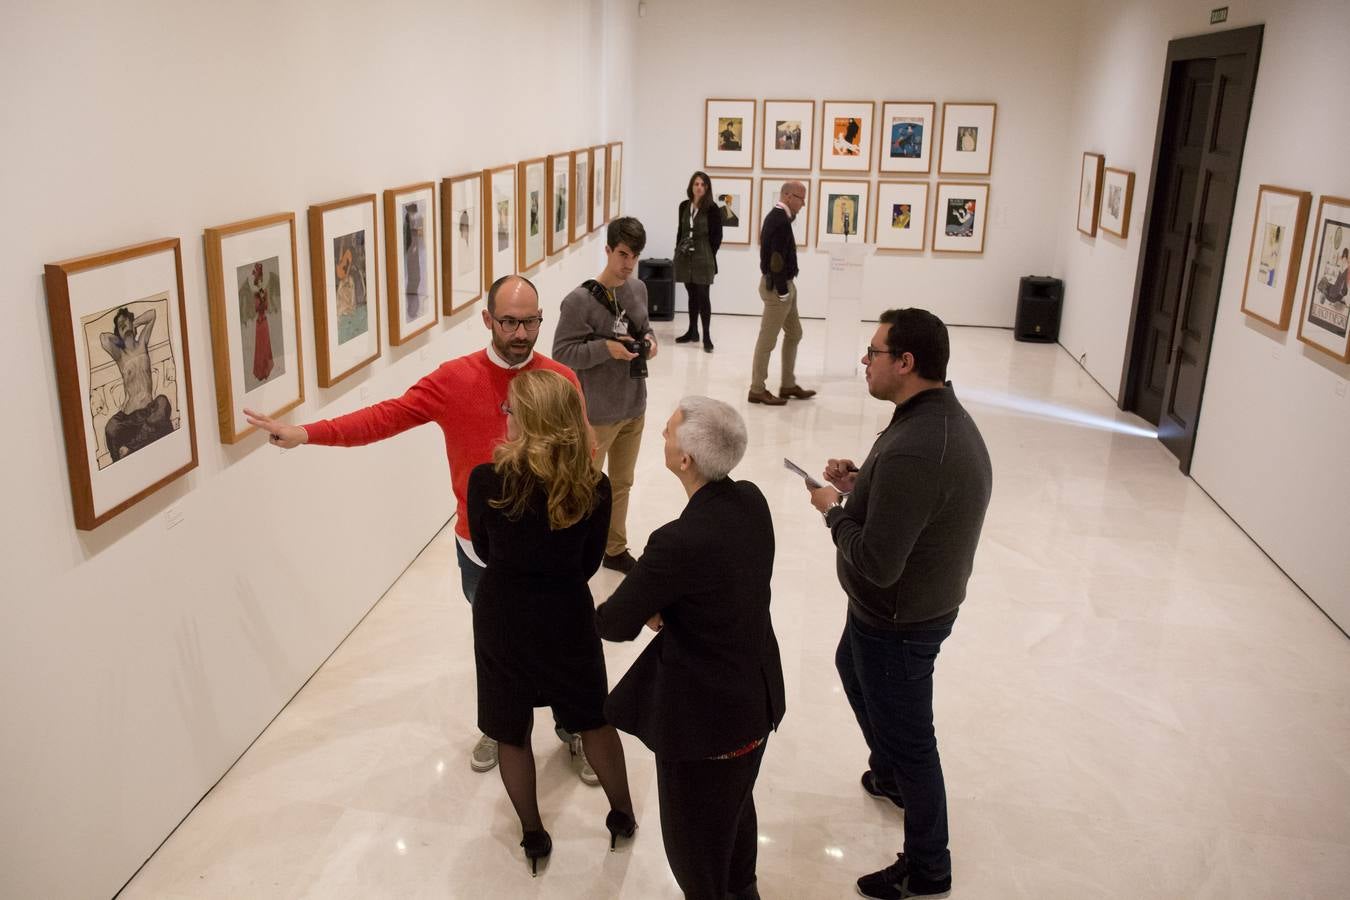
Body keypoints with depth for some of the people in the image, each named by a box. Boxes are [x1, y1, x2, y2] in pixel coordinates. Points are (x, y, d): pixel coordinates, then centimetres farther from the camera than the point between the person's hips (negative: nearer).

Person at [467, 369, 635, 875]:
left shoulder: (486, 480, -19)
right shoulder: (594, 488, -15)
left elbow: (485, 552, -3)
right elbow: (588, 565, -2)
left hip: (501, 617, -1)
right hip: (567, 616, 1)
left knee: (511, 732, 19)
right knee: (593, 719, 23)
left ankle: (533, 837, 33)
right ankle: (622, 816, 39)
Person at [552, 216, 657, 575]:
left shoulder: (638, 289, 2)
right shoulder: (580, 300, -19)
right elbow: (561, 353, -18)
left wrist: (650, 340, -4)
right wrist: (605, 348, -27)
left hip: (634, 408, 7)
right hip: (596, 413, -7)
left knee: (622, 482, 20)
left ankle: (615, 549, 37)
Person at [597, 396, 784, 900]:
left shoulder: (681, 542, -33)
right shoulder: (752, 502, -10)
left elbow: (615, 625, -20)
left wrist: (647, 609, 0)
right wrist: (663, 606, -6)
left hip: (705, 715, -8)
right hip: (757, 695, 8)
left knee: (692, 835, 18)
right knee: (736, 806, 32)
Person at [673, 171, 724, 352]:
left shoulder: (712, 209, -5)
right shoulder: (684, 206, 8)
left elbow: (717, 235, -5)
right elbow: (680, 231, 14)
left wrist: (709, 256, -7)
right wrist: (678, 250, 8)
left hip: (702, 258, -5)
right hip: (685, 256, 5)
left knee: (702, 295, -7)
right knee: (692, 294, 11)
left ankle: (707, 336, -4)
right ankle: (692, 331, 20)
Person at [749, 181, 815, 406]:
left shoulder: (775, 217, 12)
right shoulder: (781, 221, -19)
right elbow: (777, 259, -23)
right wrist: (783, 291, -20)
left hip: (782, 285, 11)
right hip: (777, 286, -11)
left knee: (794, 333, 17)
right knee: (768, 338, -2)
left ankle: (788, 384, 25)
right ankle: (757, 390, 6)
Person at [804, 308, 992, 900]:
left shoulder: (911, 450, -35)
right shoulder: (949, 418, -3)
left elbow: (876, 564, -33)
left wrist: (834, 509, -17)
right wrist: (862, 484, -2)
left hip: (898, 622, -10)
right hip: (929, 600, 10)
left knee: (908, 739, 8)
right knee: (852, 667, 33)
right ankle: (890, 775, 55)